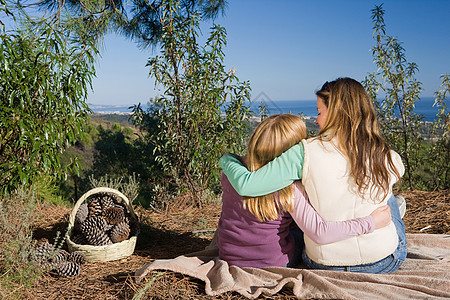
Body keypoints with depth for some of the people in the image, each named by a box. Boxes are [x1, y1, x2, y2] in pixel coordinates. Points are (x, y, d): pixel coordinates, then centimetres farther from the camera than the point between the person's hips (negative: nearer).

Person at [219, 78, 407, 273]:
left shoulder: (307, 152, -19)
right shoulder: (387, 158, -11)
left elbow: (246, 185, -19)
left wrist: (227, 160, 2)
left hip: (323, 264, -1)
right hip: (384, 264, 1)